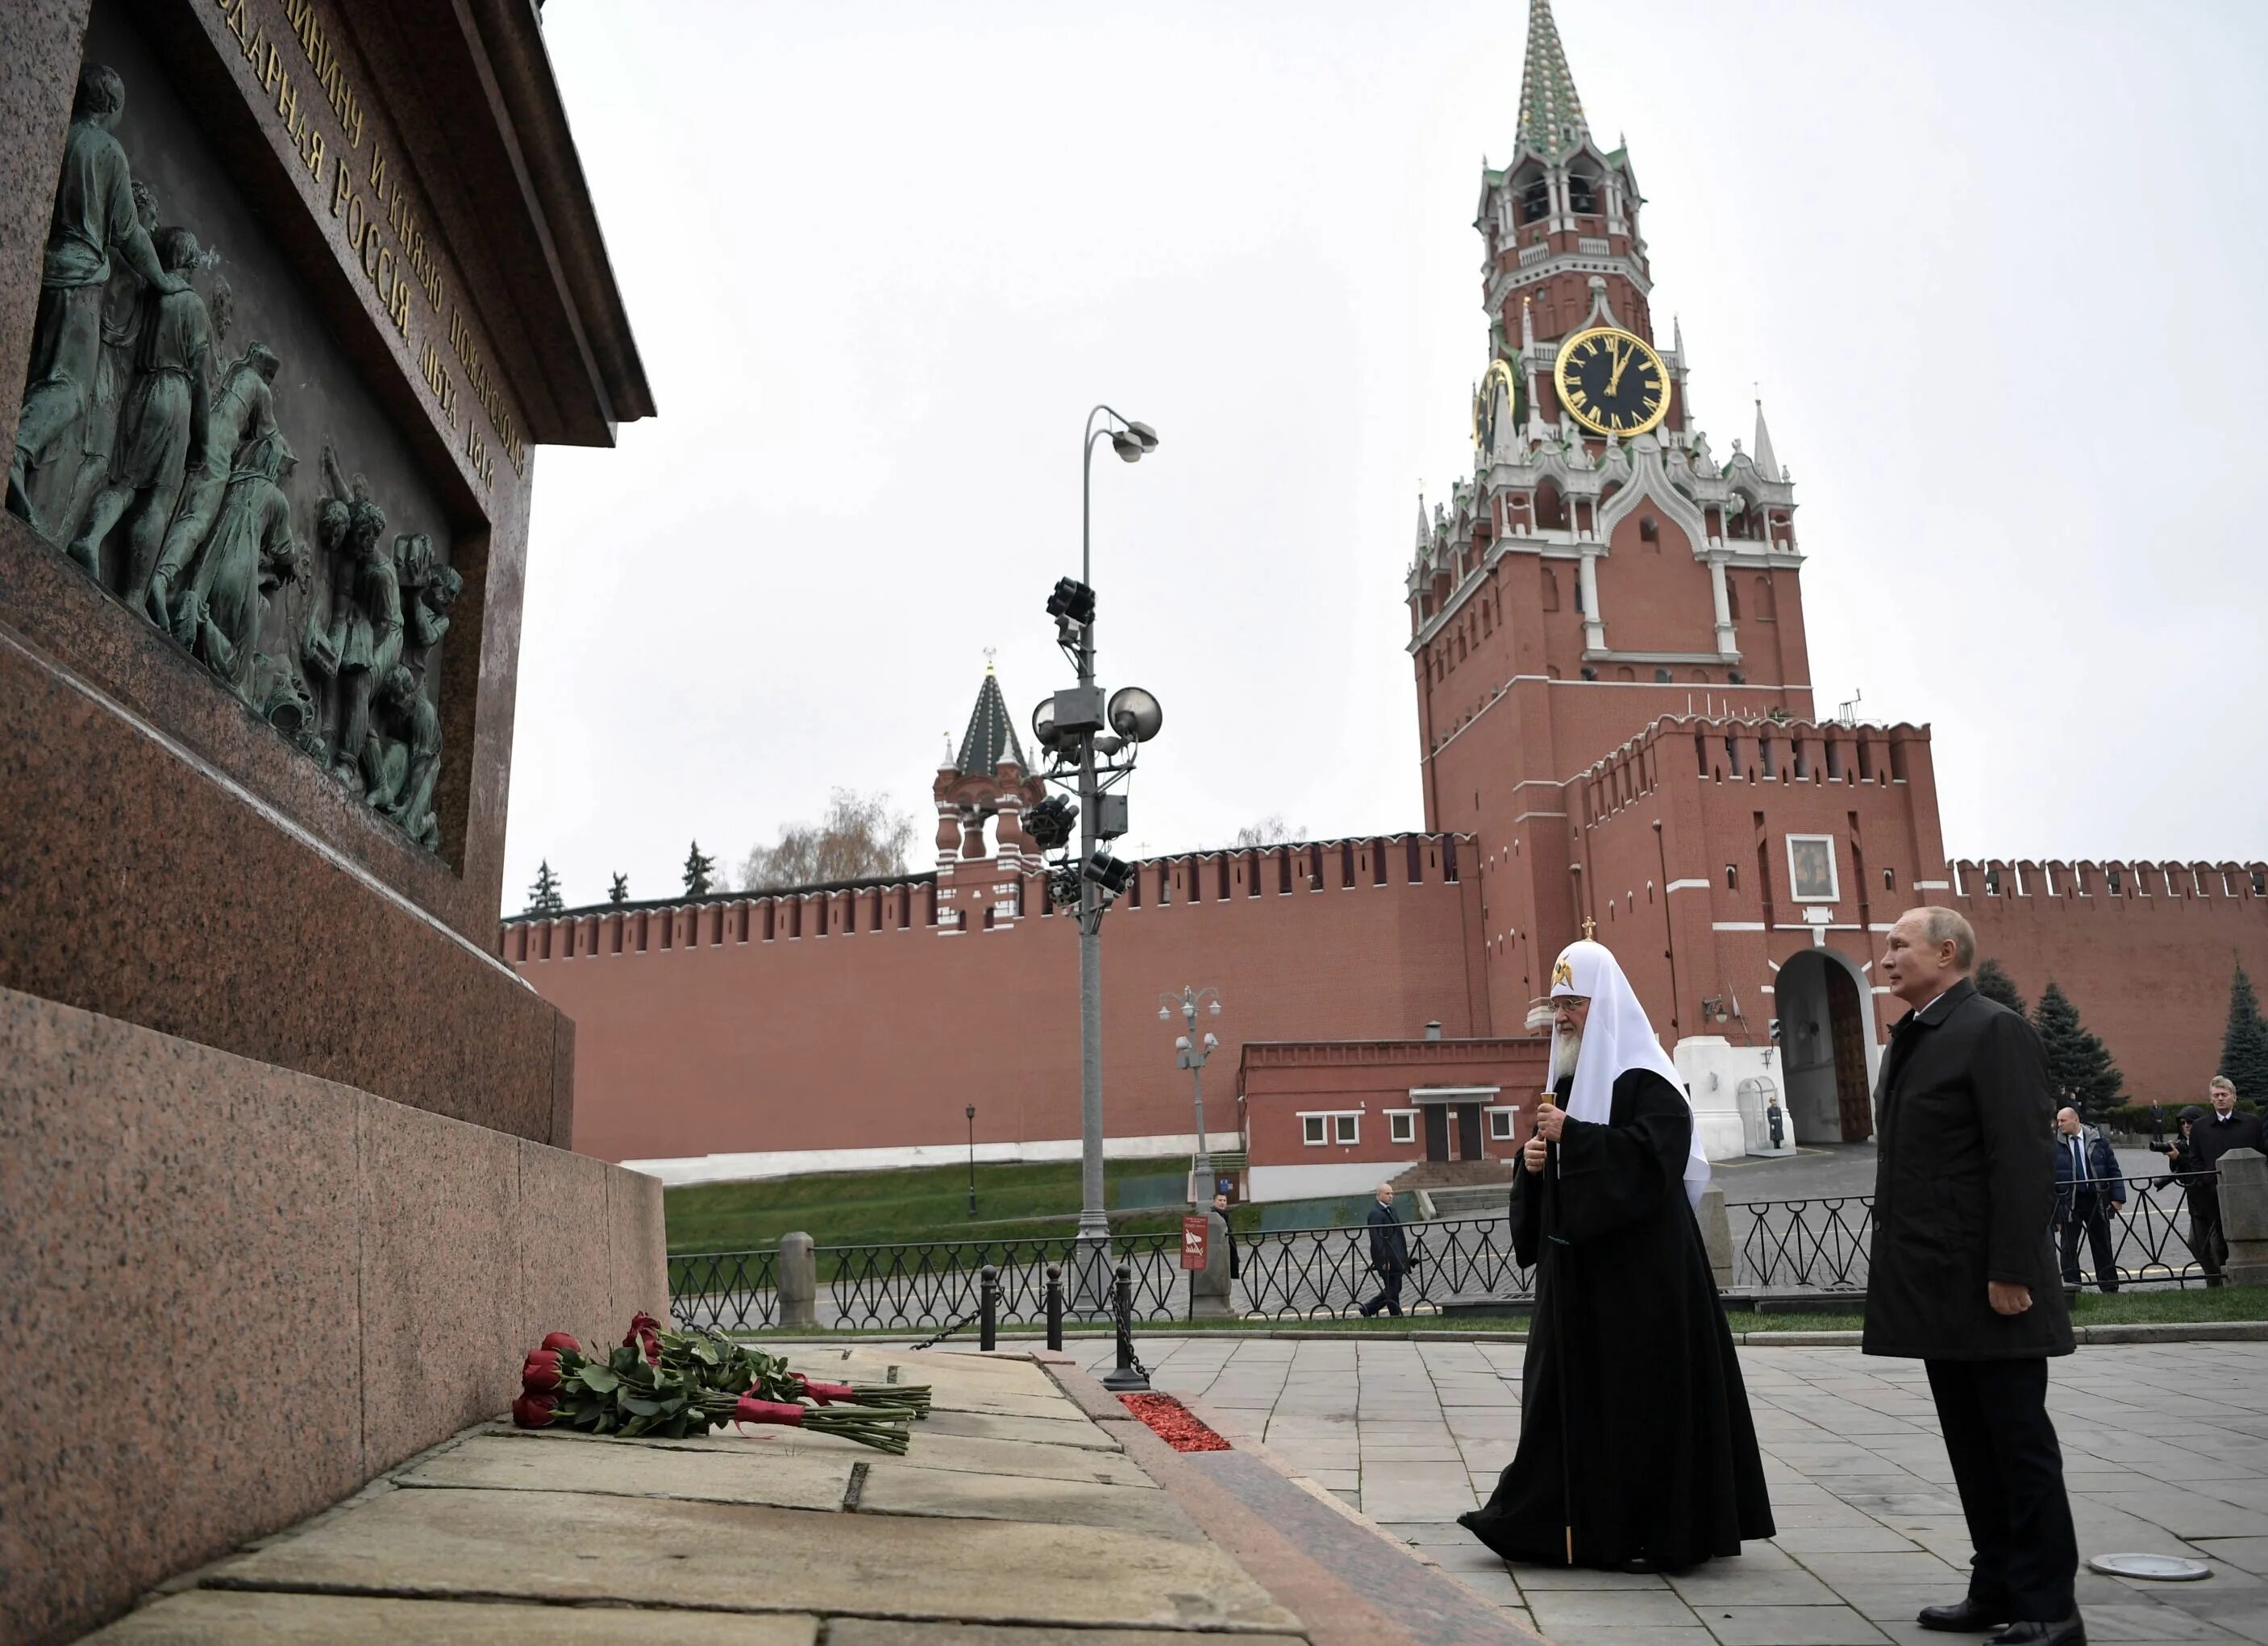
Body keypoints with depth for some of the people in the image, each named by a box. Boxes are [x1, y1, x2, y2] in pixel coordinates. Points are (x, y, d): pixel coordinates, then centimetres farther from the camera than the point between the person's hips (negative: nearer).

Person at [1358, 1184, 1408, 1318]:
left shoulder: (1390, 1210, 15)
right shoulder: (1375, 1214, -16)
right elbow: (1377, 1239, -21)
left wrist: (1404, 1256, 19)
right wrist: (1384, 1260, -23)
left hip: (1396, 1258, 10)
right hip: (1387, 1259, -10)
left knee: (1392, 1290, 13)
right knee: (1393, 1291, -1)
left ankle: (1368, 1309, 20)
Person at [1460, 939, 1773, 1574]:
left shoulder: (1643, 1078, -9)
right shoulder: (1565, 1084, 16)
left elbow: (1656, 1150, -24)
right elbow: (1548, 1176, 21)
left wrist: (1573, 1137, -23)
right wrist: (1532, 1159, -2)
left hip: (1638, 1265, -8)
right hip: (1576, 1264, 8)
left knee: (1644, 1390, -2)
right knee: (1572, 1387, 9)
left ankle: (1659, 1527, 8)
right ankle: (1570, 1518, 15)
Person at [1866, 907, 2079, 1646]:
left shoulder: (1994, 1030, -11)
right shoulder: (1910, 1038, 15)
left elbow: (2024, 1159, -18)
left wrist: (2010, 1272, -20)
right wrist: (1899, 1268, 15)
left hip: (1987, 1284, -8)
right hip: (1939, 1285, 8)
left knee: (2018, 1442, 2)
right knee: (1971, 1443, 13)